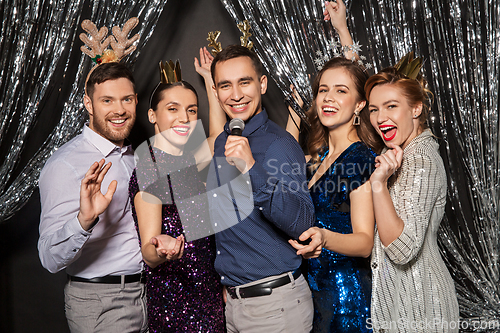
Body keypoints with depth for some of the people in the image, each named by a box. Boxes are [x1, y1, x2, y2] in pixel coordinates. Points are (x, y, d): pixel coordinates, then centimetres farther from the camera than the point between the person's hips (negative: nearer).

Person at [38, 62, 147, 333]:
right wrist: (84, 220, -38)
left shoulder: (132, 156, 7)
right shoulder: (63, 165, -16)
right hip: (99, 304, -6)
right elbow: (51, 259, -23)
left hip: (147, 291, 7)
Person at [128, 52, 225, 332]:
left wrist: (211, 79, 22)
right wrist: (162, 250, -41)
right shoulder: (149, 169, -14)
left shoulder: (190, 161, 7)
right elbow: (148, 253, -18)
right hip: (174, 301, -7)